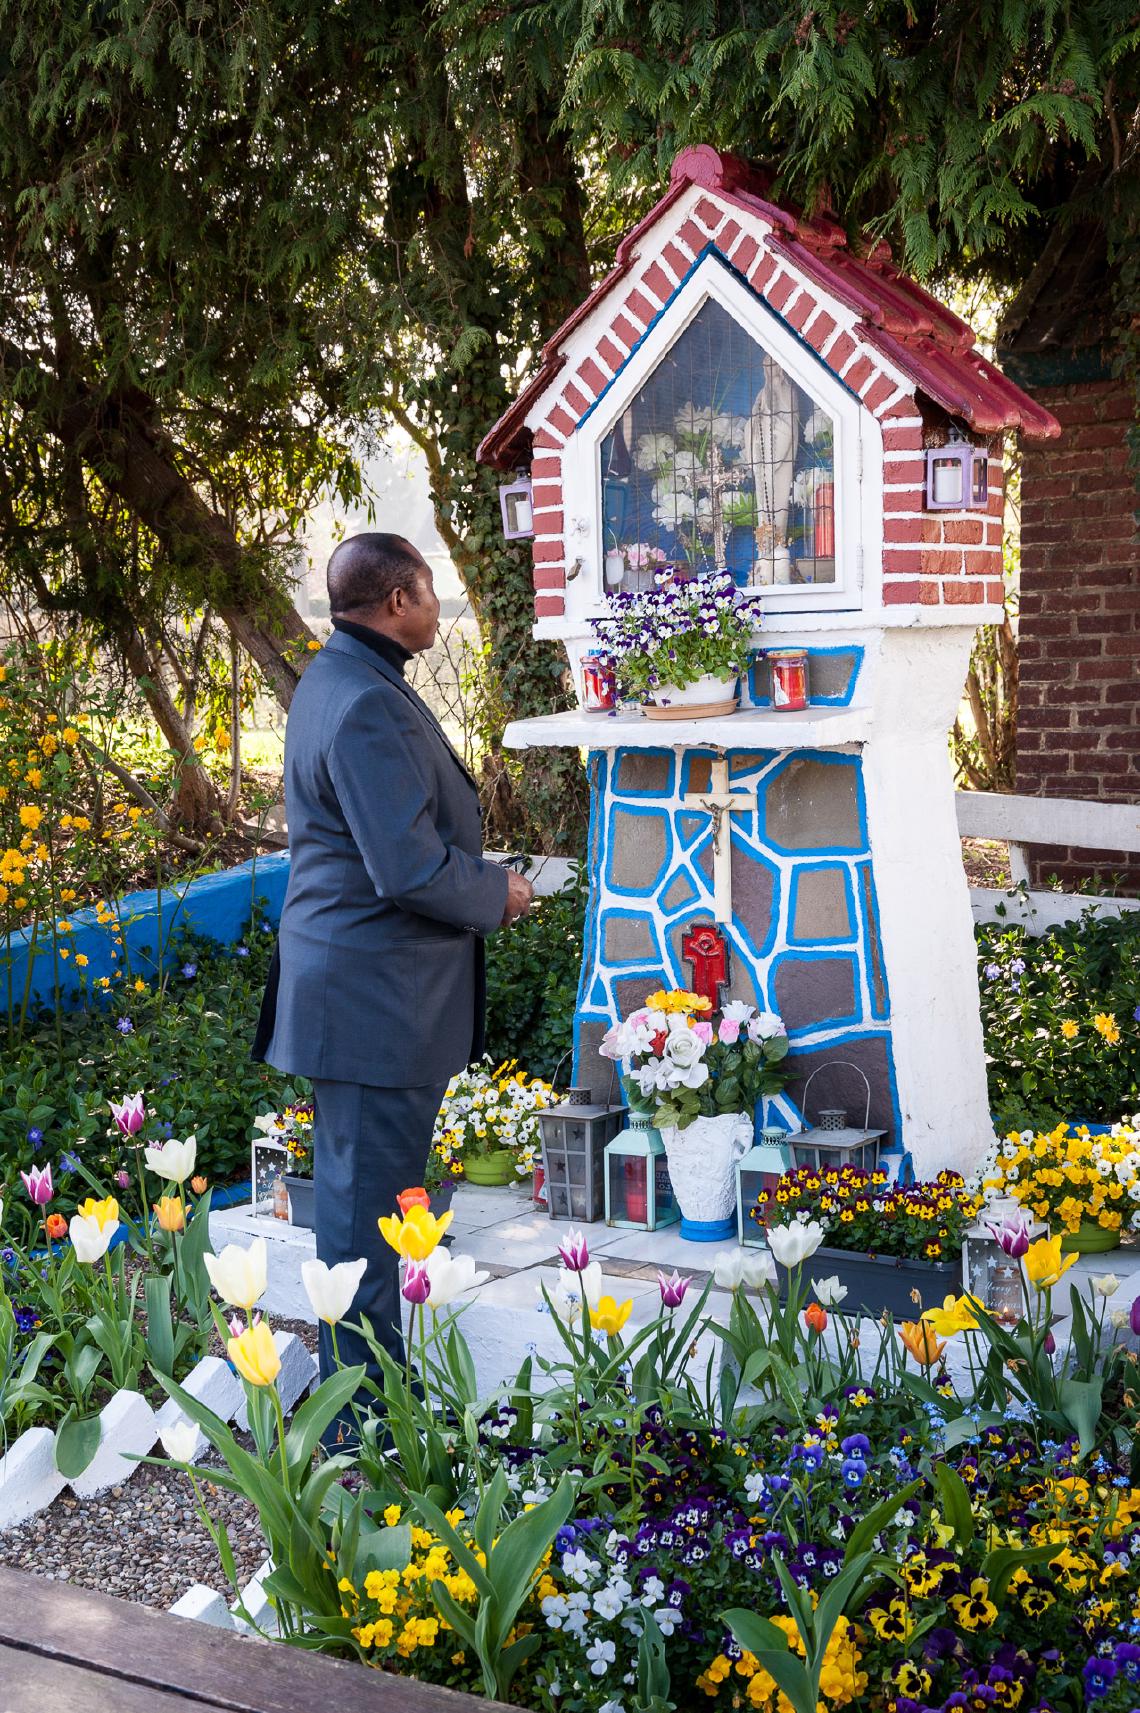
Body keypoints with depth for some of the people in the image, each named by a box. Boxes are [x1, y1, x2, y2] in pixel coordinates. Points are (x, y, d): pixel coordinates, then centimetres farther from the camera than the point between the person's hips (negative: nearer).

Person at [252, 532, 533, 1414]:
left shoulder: (338, 680, 12)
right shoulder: (370, 706, -22)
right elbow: (412, 870, -27)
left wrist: (480, 876, 14)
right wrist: (497, 895, -10)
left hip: (349, 986, 11)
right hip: (378, 1001, -11)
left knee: (356, 1193, 19)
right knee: (369, 1205, -2)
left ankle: (360, 1378, 31)